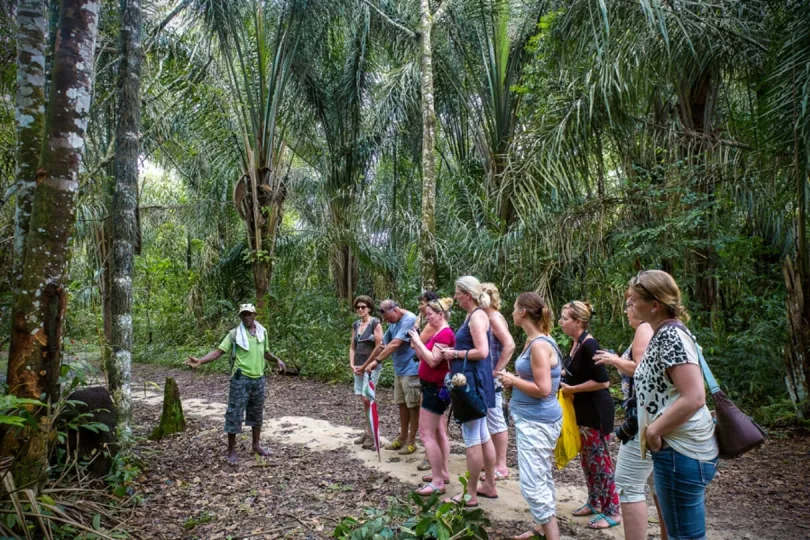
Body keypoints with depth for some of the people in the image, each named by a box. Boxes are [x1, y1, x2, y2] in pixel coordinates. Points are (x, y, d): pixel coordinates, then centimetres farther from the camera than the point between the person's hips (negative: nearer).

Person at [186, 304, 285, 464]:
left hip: (258, 379, 4)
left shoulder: (262, 332, 7)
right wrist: (200, 361, -26)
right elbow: (218, 351, -13)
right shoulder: (234, 334, -6)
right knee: (235, 414, -1)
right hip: (241, 379, -4)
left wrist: (277, 360, 11)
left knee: (257, 413, 15)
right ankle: (232, 451, 10)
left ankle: (256, 445, 30)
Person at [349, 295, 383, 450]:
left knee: (367, 398, -11)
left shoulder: (375, 323, -8)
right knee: (364, 400, 10)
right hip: (358, 367, 7)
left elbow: (379, 347, -12)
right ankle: (368, 431, 20)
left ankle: (371, 433, 0)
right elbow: (352, 347, 13)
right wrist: (352, 364, 0)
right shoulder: (355, 325, 11)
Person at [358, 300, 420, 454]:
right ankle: (402, 438, 25)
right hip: (399, 370, 8)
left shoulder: (409, 319, -18)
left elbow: (395, 344, -25)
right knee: (402, 404, 14)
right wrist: (364, 366, 12)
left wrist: (377, 361, -28)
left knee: (413, 405, 3)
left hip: (411, 370, -8)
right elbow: (382, 346, 13)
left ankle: (411, 441, 13)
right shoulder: (394, 324, 10)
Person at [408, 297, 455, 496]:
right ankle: (443, 473, 24)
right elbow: (425, 359, 12)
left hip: (436, 388, -10)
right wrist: (415, 344, 0)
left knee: (426, 434, -8)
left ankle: (438, 482, -4)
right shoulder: (437, 333, 11)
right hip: (434, 387, 10)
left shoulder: (445, 334, -19)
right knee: (439, 432, 15)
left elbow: (433, 361, -25)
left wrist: (418, 341, -18)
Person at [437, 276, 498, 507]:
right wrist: (453, 351, 7)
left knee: (472, 438, -1)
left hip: (473, 381, -11)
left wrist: (455, 354, -14)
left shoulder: (477, 316, -16)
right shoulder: (472, 315, 14)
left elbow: (482, 352, -24)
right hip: (472, 380, 11)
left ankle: (470, 494, 9)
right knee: (482, 435, 17)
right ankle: (489, 485, 28)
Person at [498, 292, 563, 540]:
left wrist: (513, 380, -14)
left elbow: (543, 389, -25)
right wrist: (514, 382, 3)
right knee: (542, 477, 21)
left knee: (532, 484, -7)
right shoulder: (534, 342, 8)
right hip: (532, 419, 10)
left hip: (536, 421, -10)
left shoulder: (539, 345, -22)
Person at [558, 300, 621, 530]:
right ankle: (594, 503, 32)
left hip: (596, 411, -9)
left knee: (599, 459, 1)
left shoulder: (589, 345, -22)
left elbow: (602, 381, -24)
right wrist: (564, 383, 1)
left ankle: (612, 512, 14)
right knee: (587, 458, 18)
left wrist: (571, 389, -18)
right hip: (583, 410, 9)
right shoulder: (575, 343, 6)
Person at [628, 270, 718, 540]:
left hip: (681, 451, -10)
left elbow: (693, 398, -26)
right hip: (676, 447, 10)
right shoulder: (664, 334, 12)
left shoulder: (671, 335, -19)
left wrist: (653, 431, -18)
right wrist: (651, 429, 10)